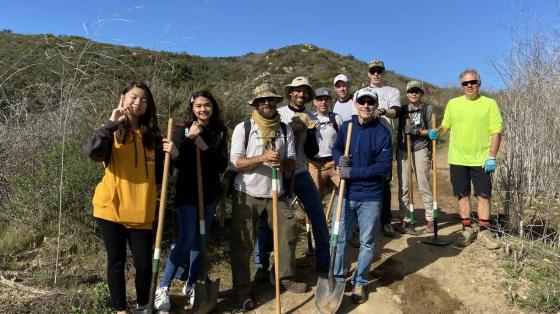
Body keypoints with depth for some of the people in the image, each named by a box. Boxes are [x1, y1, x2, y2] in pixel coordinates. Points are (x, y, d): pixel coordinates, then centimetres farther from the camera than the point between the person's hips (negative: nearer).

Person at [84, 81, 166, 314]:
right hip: (111, 208, -2)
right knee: (116, 262, 9)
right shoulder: (113, 131, -1)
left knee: (144, 263, 4)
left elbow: (158, 175, 11)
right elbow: (92, 151, -23)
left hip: (140, 210, 2)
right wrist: (112, 123, -24)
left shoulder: (151, 134, 8)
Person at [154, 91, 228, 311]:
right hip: (187, 192, -4)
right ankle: (163, 287, 2)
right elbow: (176, 162, -16)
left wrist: (205, 148, -16)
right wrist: (189, 138, -24)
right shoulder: (182, 130, -6)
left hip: (210, 193, 4)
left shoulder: (219, 132, 3)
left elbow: (222, 166, -5)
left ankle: (191, 286, 25)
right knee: (186, 239, -12)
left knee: (200, 240, 10)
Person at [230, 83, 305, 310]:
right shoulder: (243, 128, -5)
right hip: (247, 194, -4)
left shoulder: (285, 130, 5)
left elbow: (292, 163, 3)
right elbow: (236, 162, -12)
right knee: (242, 244, 1)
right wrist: (263, 158, -24)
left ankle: (286, 278, 32)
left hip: (275, 194, 4)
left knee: (288, 234, 11)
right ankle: (241, 291, 15)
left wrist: (282, 163, -21)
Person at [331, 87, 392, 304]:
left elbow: (384, 167, -15)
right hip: (346, 194, 3)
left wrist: (353, 173, -21)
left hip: (371, 198, -2)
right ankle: (337, 278, 30)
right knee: (339, 238, 11)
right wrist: (339, 159, -8)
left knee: (367, 242, 11)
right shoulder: (346, 127, 1)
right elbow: (336, 148, 16)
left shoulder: (382, 133, -9)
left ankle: (360, 283, 29)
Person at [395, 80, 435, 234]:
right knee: (403, 187, 2)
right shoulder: (403, 109, 13)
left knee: (424, 186, -1)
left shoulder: (428, 108, 5)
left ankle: (430, 219, 10)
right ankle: (405, 219, 9)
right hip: (403, 150, 3)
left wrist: (417, 131, -13)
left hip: (420, 150, -3)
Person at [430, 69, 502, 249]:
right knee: (463, 194, 8)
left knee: (484, 195, 3)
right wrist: (436, 132, -7)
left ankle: (484, 231, 16)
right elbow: (445, 126, 16)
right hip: (458, 159, 2)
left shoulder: (489, 103, -1)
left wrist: (492, 157, -11)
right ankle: (467, 229, 21)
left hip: (481, 159, -2)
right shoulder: (453, 103, 6)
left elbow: (496, 132, -4)